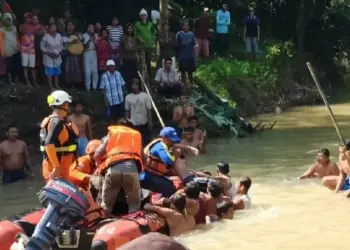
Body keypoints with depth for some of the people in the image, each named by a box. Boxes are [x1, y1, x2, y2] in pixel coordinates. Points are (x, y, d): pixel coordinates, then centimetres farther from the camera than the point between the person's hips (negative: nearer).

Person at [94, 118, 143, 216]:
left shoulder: (112, 132, 29)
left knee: (106, 204, 14)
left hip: (113, 168, 0)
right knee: (135, 204, 14)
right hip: (131, 167, 0)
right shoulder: (136, 134, 33)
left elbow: (97, 154, 22)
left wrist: (102, 166, 38)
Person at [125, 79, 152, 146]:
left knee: (146, 140, 7)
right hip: (133, 124, 1)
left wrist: (150, 121, -6)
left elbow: (149, 109, -3)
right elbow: (127, 111, 5)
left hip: (144, 123, 0)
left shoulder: (145, 96, -4)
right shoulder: (128, 97, 0)